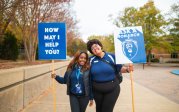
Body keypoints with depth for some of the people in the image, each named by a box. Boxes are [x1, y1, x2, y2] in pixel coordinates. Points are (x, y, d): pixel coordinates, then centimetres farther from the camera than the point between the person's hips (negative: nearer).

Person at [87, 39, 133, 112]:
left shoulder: (111, 56, -7)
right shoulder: (91, 59, -3)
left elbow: (120, 68, -5)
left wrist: (127, 69, -23)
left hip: (112, 89, -2)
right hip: (97, 90, 3)